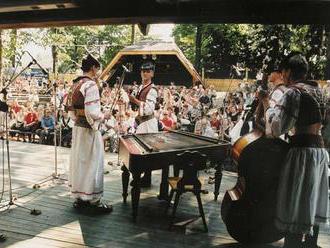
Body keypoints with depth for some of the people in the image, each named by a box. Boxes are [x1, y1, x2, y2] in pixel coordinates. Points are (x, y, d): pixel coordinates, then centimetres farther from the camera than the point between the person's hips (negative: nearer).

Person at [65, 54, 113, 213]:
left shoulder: (75, 84, 8)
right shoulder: (90, 85, -18)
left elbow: (70, 108, 13)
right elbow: (92, 112, -24)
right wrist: (104, 116, -8)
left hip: (77, 128, 9)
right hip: (89, 130, -9)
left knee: (78, 163, 16)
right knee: (92, 165, 2)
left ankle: (79, 197, 28)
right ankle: (94, 201, 13)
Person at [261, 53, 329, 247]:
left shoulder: (293, 92, -12)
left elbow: (276, 128, -20)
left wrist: (267, 105, -5)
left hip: (303, 151, -9)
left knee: (296, 209, -2)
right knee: (312, 206, 19)